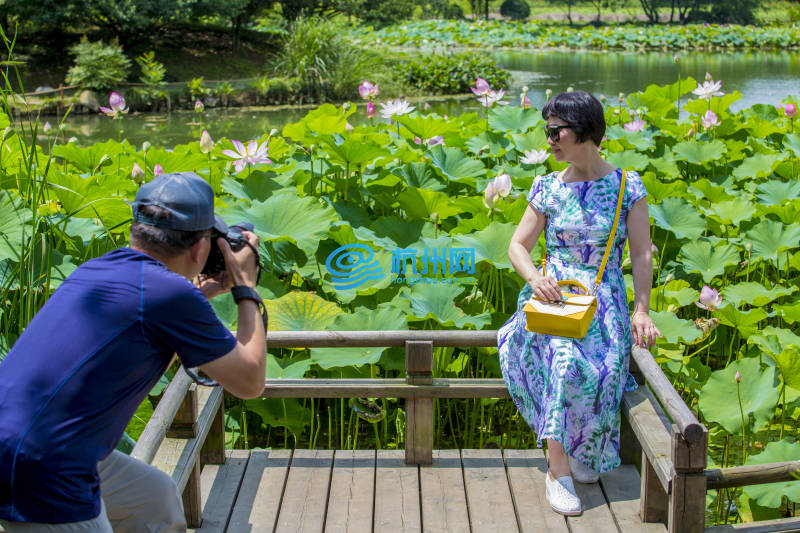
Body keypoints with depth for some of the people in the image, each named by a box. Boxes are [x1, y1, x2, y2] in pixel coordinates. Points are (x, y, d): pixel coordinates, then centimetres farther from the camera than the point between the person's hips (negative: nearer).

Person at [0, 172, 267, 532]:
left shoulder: (96, 270, 9)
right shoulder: (172, 292, -15)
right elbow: (250, 383, -3)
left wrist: (202, 295, 27)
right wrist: (246, 288, 7)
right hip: (43, 482, -9)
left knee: (158, 500, 23)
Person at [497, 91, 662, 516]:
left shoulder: (627, 187, 4)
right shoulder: (548, 189, 9)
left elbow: (642, 254, 1)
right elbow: (518, 246, 10)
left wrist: (641, 310, -11)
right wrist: (534, 277, -12)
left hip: (605, 298, 0)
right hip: (552, 295, 1)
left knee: (602, 366, -31)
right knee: (564, 355, -33)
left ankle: (577, 450, -6)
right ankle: (560, 469, -26)